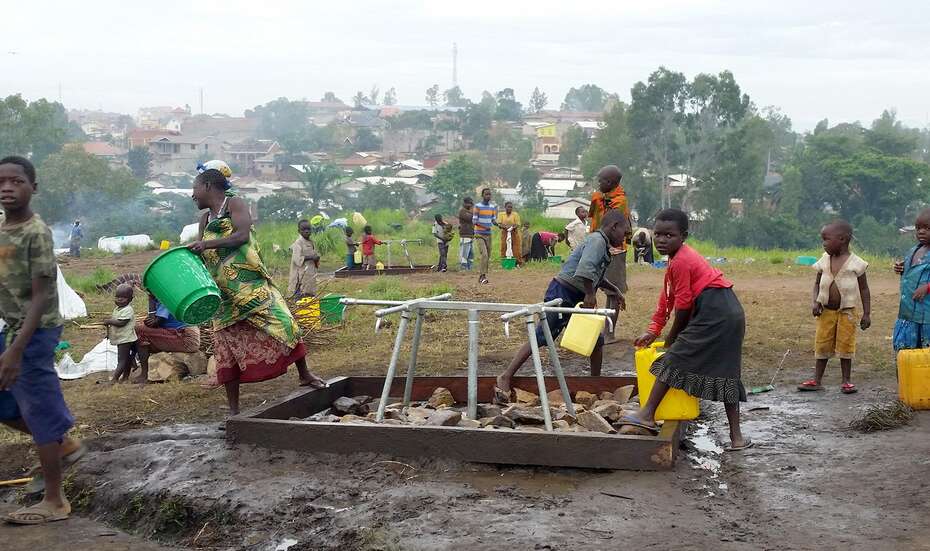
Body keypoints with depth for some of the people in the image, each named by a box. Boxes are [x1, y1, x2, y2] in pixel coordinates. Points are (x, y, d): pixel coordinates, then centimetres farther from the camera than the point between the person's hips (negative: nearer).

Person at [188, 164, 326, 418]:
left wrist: (207, 244, -22)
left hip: (251, 285, -5)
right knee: (227, 344, 2)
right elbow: (202, 258, 19)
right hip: (223, 295, 5)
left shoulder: (234, 204, -1)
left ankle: (305, 375, 7)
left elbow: (242, 235, -18)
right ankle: (233, 410, 7)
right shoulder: (204, 220, 17)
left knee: (281, 323, -13)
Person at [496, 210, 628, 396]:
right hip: (562, 294, -10)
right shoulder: (597, 241, -13)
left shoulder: (602, 245, 18)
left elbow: (597, 276, 32)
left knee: (596, 341, 11)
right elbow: (585, 269, -30)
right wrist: (590, 294, -20)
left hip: (576, 299, 10)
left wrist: (615, 290, 32)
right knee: (541, 339, -10)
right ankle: (505, 378, -8)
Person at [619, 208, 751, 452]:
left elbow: (683, 306, -10)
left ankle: (647, 416, -4)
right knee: (725, 374, 12)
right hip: (728, 315, 11)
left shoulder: (680, 262, -13)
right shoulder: (682, 256, 18)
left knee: (674, 360, -6)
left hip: (714, 314, -11)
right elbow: (667, 297, 19)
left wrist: (672, 338, 3)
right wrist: (653, 331, 18)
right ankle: (736, 437, 15)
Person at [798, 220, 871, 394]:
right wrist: (815, 301, -6)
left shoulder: (855, 262, -9)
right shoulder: (824, 261, 1)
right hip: (826, 311, 4)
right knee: (822, 345, 6)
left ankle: (846, 381, 14)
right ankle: (816, 381, 13)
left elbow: (864, 289, -3)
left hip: (847, 312, -4)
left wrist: (867, 313, -5)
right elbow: (817, 283, 11)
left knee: (845, 346, 2)